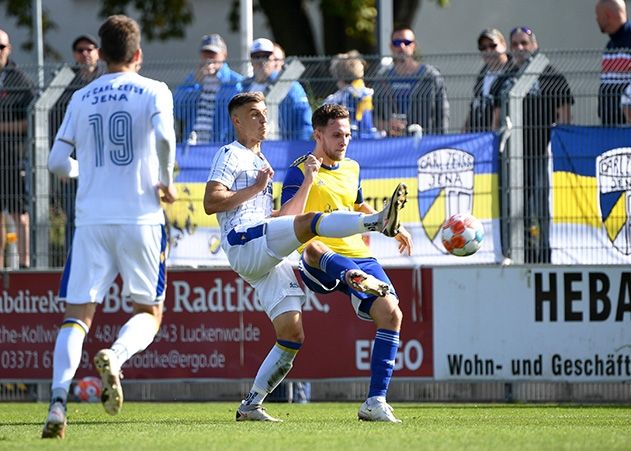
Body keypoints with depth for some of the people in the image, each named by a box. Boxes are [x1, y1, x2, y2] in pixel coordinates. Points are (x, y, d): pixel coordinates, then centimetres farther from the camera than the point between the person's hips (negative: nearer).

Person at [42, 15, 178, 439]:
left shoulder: (81, 99, 10)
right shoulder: (154, 91, 1)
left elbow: (58, 162, 8)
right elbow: (164, 136, -18)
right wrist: (167, 181, -3)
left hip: (91, 219, 2)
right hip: (141, 217, -2)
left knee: (78, 315, 2)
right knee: (149, 312, 10)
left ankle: (58, 402, -17)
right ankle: (115, 357, -23)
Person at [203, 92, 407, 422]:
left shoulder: (261, 163, 32)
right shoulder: (231, 155, 6)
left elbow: (284, 220, 23)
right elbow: (210, 202, -9)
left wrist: (307, 182, 12)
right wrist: (257, 188, -5)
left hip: (269, 257, 9)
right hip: (244, 242, -9)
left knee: (292, 334, 0)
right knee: (309, 222, -32)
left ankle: (251, 404, 3)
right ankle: (378, 221, -51)